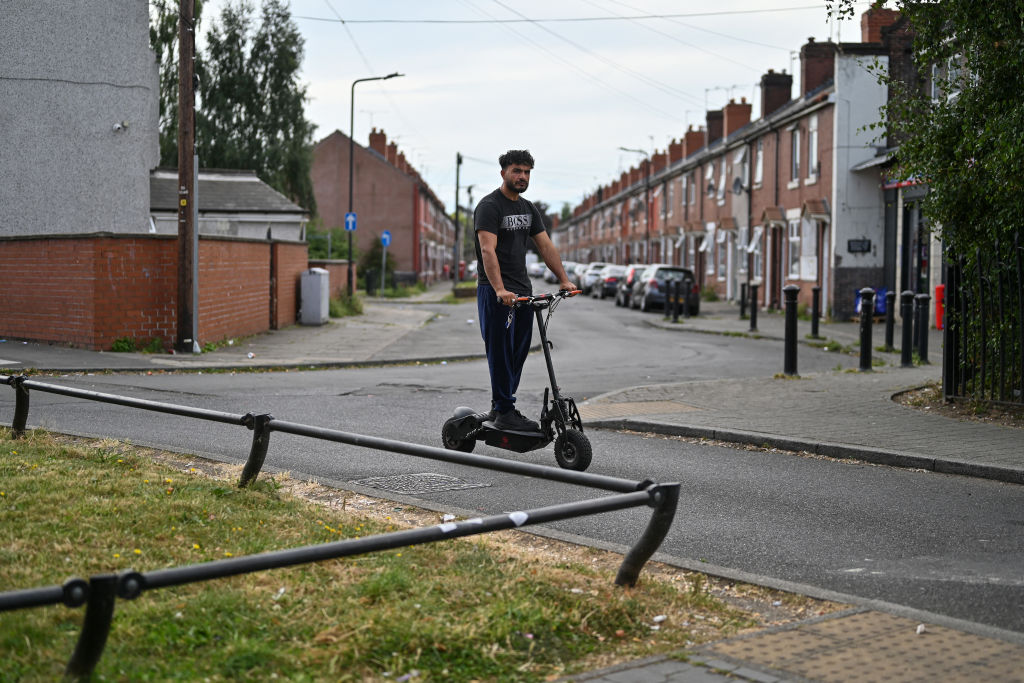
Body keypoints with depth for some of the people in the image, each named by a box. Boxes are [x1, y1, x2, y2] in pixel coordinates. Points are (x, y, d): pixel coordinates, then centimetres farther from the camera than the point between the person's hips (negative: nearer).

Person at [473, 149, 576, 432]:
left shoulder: (528, 208, 14)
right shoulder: (489, 206, -13)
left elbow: (546, 245, 13)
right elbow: (488, 250, -24)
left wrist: (564, 279, 3)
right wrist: (499, 290, -35)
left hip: (523, 289, 8)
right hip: (496, 292, -8)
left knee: (519, 351, 11)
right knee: (501, 352, -6)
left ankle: (500, 406, 21)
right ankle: (504, 412, -1)